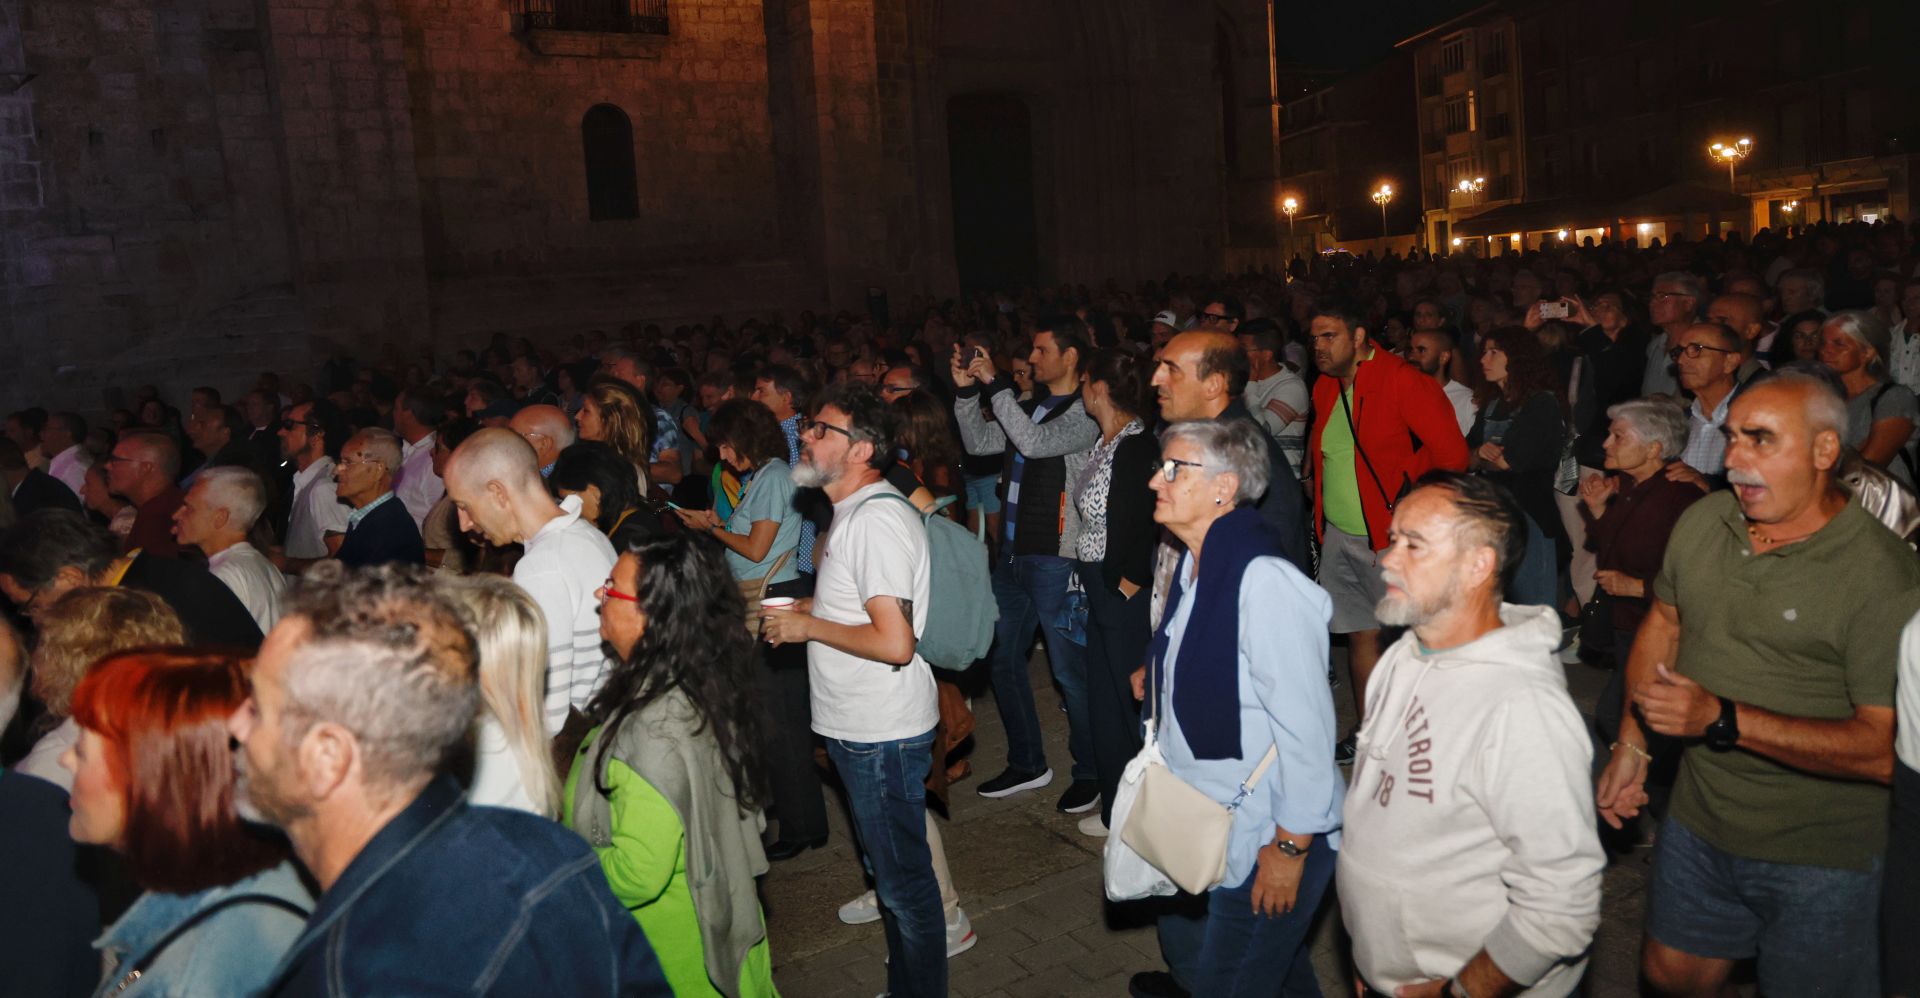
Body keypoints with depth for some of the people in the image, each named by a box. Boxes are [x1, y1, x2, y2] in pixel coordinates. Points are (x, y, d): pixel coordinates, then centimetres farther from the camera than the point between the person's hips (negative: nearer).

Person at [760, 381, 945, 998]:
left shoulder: (878, 519, -21)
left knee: (904, 882, 5)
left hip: (883, 735, -11)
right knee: (890, 870, 23)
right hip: (859, 727, 11)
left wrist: (809, 626, -16)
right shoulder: (854, 512, 12)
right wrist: (806, 609, 10)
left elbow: (894, 641, -28)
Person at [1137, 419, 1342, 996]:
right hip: (1211, 825, 8)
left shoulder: (1265, 581, -25)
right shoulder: (1194, 566, 4)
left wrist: (1290, 847, -18)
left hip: (1266, 841, -8)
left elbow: (1306, 726, -24)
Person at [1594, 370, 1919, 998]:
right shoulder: (1701, 522, -3)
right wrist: (1631, 746, 7)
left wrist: (1724, 719, -31)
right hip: (1697, 822, 6)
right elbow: (1662, 625, 12)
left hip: (1819, 857, -5)